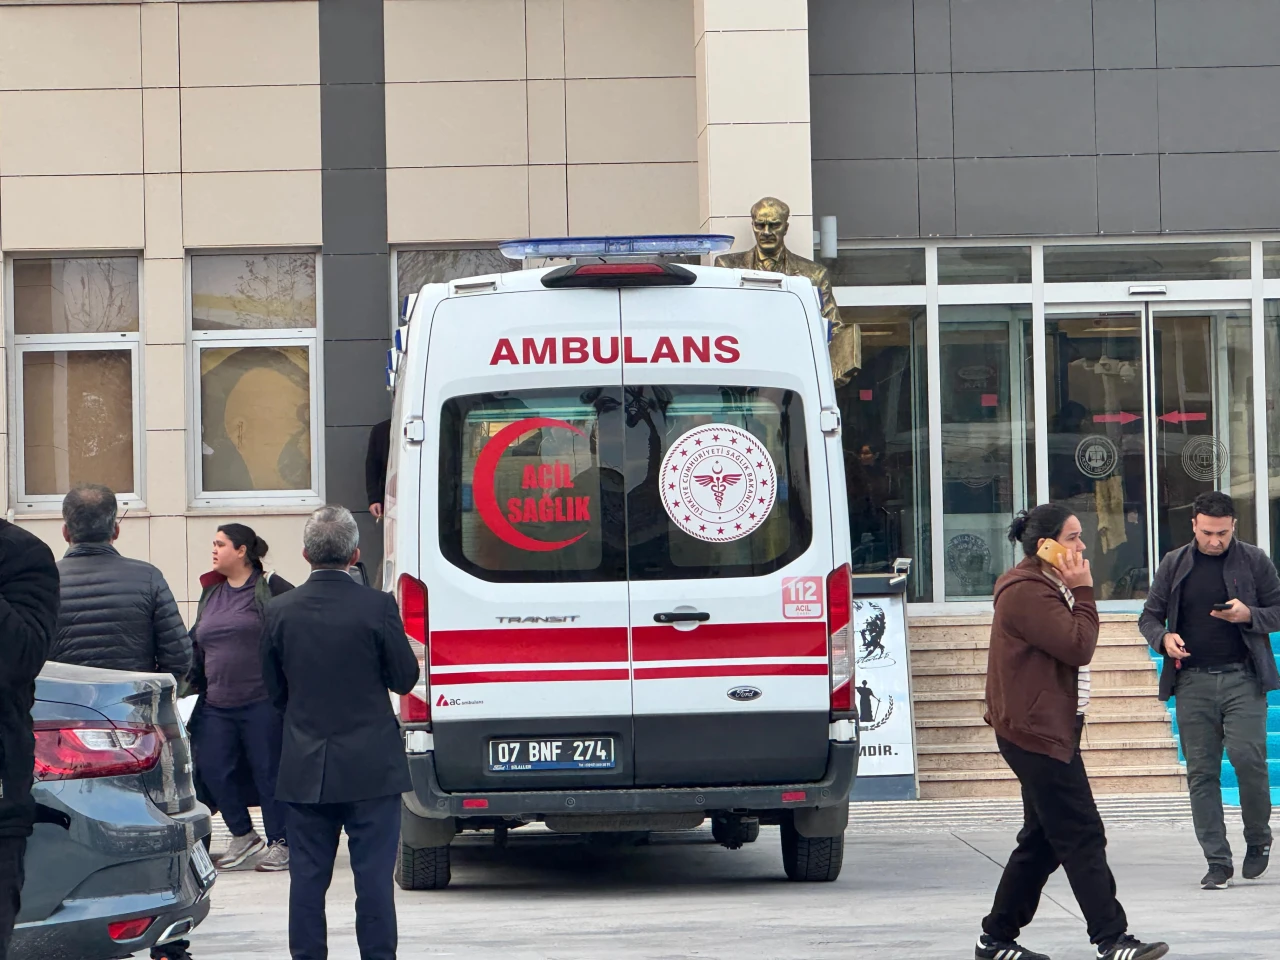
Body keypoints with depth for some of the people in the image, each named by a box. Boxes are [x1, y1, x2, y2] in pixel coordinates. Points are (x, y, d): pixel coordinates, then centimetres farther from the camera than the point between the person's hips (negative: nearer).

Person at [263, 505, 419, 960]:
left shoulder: (280, 611, -3)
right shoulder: (377, 607, -12)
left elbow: (275, 690, 5)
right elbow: (404, 679, -4)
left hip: (305, 768, 2)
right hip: (370, 767, -2)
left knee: (308, 875, 8)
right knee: (373, 875, 2)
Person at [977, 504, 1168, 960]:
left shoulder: (1045, 588, 19)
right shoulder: (1027, 592, -16)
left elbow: (1071, 648, 19)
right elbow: (1078, 647, -21)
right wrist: (1083, 592, -14)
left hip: (1050, 730, 11)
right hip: (1036, 733, -11)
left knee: (1043, 841, 12)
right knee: (1082, 837, -12)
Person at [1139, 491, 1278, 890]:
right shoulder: (1175, 564, 9)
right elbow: (1149, 616, 14)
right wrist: (1164, 638, -7)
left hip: (1242, 678, -2)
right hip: (1193, 681, 2)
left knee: (1247, 757, -15)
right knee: (1201, 772, -1)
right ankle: (1217, 862, 3)